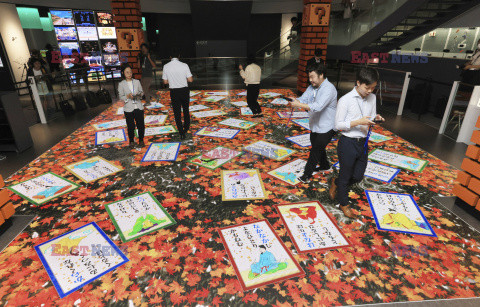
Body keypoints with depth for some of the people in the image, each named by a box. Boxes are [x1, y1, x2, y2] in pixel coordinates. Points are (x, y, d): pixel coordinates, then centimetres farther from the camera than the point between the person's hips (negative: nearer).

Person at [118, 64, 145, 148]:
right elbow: (120, 97, 0)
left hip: (138, 107, 2)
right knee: (130, 126, 6)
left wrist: (139, 94, -12)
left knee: (141, 124, 5)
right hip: (128, 108, -2)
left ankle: (141, 140, 23)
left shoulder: (137, 82, 5)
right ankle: (131, 141, 23)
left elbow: (141, 92, 11)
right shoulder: (121, 84, 0)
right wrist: (127, 96, -19)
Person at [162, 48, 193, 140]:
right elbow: (190, 80, -9)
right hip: (184, 90, 0)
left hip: (174, 92, 0)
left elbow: (165, 81, 0)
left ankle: (181, 133, 12)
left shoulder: (166, 67, -6)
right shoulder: (184, 65, -11)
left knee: (177, 112, 9)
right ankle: (186, 128, 32)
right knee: (186, 110, 21)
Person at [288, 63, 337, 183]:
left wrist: (299, 104, -39)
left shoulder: (329, 89, -23)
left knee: (315, 150, -1)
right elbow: (303, 99, -3)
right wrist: (294, 100, -26)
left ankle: (307, 174, 12)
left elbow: (318, 107, -36)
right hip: (315, 126, 8)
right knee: (318, 148, 23)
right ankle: (325, 166, 46)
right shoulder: (312, 87, 4)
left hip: (326, 128, -8)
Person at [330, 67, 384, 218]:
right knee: (345, 176, 12)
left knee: (358, 176, 18)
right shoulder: (345, 100, -15)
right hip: (348, 143, -6)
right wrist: (358, 122, -25)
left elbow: (370, 119, 14)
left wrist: (376, 118, -9)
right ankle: (343, 203, 36)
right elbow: (338, 125, -14)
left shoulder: (372, 98, 4)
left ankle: (336, 183, 47)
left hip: (363, 143, 6)